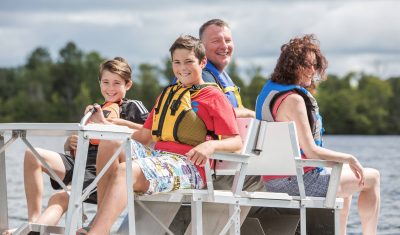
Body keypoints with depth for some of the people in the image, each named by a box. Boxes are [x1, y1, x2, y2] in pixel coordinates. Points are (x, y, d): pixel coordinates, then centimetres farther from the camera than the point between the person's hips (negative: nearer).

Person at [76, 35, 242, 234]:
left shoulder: (214, 97, 7)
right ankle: (100, 218, -27)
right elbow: (144, 136, 25)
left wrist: (211, 145, -23)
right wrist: (105, 124, 15)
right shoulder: (167, 94, 28)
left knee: (124, 171, -31)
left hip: (188, 166, -7)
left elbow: (236, 142, -2)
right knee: (111, 142, -19)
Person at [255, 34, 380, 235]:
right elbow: (311, 151, -25)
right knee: (372, 177, 7)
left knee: (345, 172, 35)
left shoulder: (270, 90, 7)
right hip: (298, 181, -10)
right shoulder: (294, 100, -22)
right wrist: (349, 159, -10)